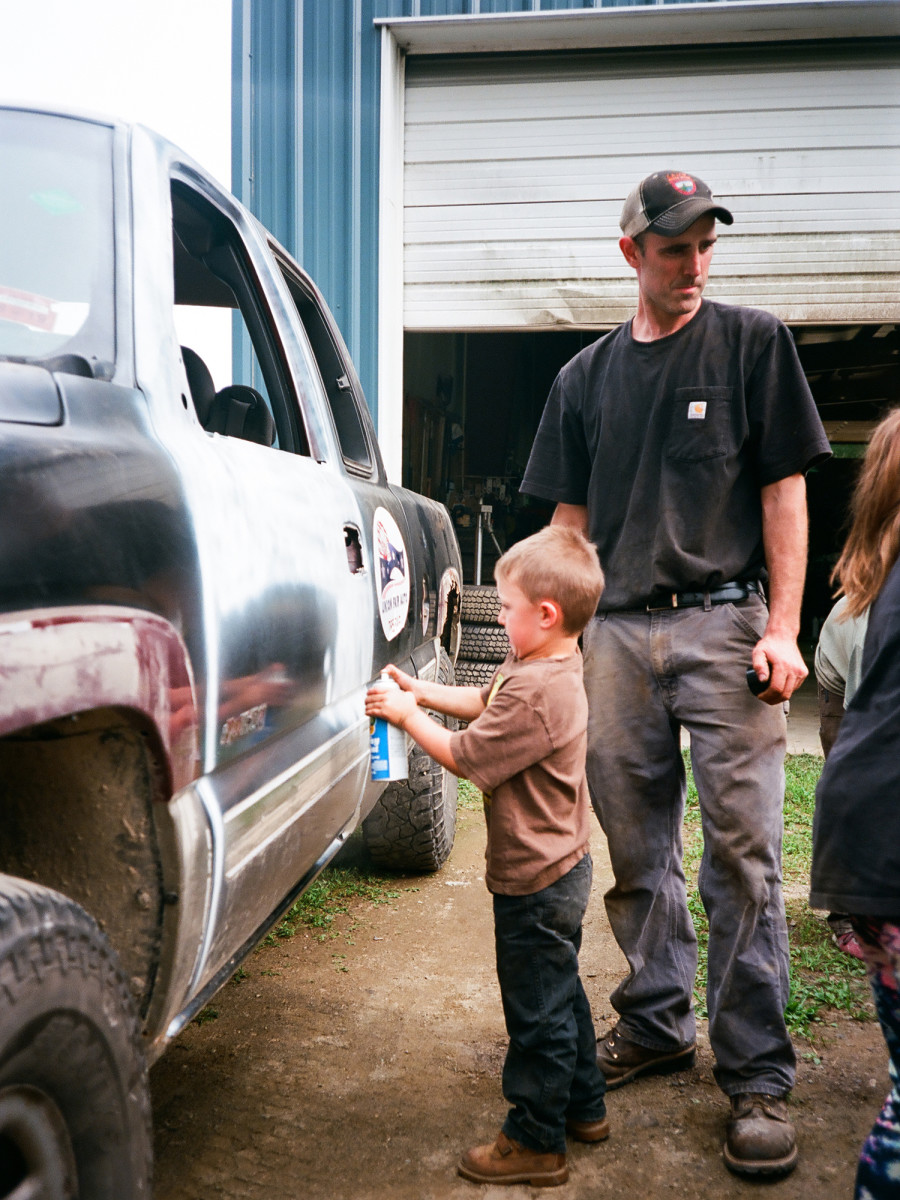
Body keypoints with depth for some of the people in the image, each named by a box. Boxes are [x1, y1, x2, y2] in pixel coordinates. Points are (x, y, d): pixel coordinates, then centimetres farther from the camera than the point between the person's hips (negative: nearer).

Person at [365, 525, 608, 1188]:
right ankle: (584, 1107, 39)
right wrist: (421, 690, 9)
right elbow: (484, 701, 18)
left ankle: (535, 1143, 20)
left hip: (535, 883, -10)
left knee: (536, 1010, 5)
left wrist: (407, 714, -9)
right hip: (561, 867, 10)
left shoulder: (535, 693, -29)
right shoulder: (555, 669, 4)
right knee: (560, 993, 23)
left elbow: (464, 756, -21)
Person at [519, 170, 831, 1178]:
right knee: (636, 850, 10)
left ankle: (756, 1074, 8)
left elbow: (783, 492, 1)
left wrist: (782, 629, -7)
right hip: (616, 635, 4)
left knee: (742, 851, -4)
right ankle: (656, 1025, 27)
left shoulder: (752, 343, 6)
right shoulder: (586, 375, 14)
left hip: (724, 622, -3)